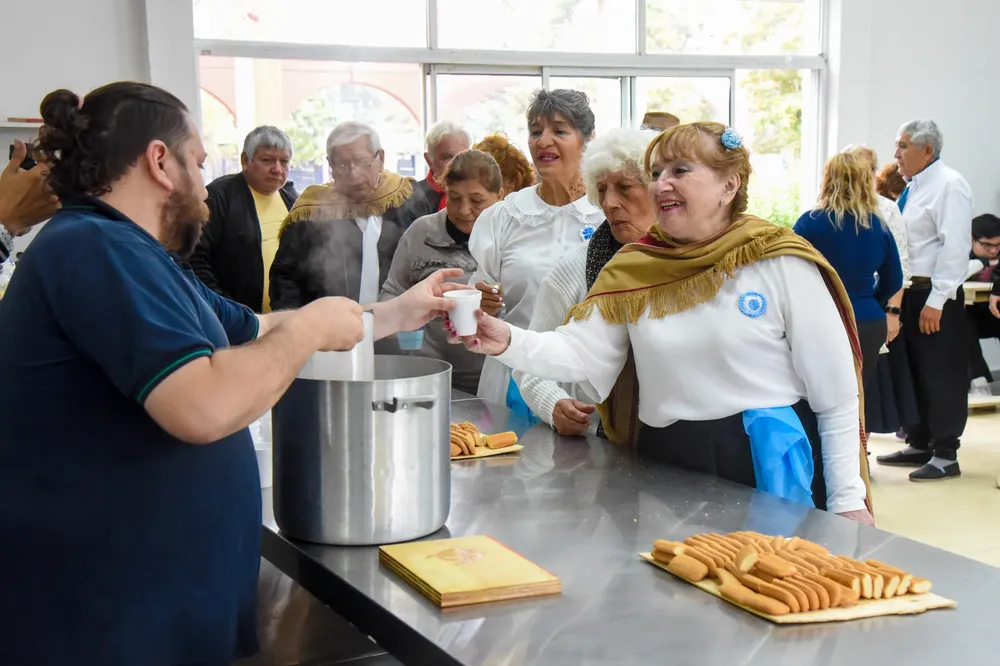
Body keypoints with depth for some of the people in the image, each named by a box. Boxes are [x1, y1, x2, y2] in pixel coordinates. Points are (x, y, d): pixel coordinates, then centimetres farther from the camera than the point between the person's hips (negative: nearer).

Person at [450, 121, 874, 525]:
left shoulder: (781, 264, -6)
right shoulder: (632, 270, 5)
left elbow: (837, 398, -5)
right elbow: (579, 352, -3)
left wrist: (849, 501, -7)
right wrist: (508, 342, -22)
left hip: (771, 467, -3)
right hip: (665, 467, 3)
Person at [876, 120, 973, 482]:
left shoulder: (948, 185, -13)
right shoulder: (912, 188, 14)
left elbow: (955, 246, -19)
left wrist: (936, 301, -23)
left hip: (935, 296, -9)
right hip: (909, 291, 9)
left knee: (941, 375, -1)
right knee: (913, 371, 15)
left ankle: (945, 456, 7)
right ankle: (919, 445, 27)